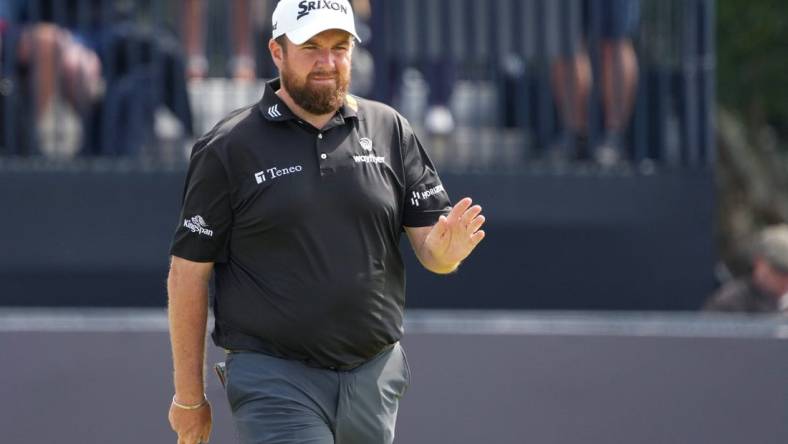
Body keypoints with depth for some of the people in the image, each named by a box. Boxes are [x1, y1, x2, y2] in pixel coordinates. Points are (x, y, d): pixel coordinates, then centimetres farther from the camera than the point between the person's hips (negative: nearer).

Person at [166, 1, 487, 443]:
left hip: (375, 378, 4)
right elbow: (189, 273, -1)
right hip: (274, 383, -4)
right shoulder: (227, 149, -3)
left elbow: (430, 247, 5)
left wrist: (444, 248, -21)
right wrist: (189, 396, -1)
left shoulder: (391, 131, 6)